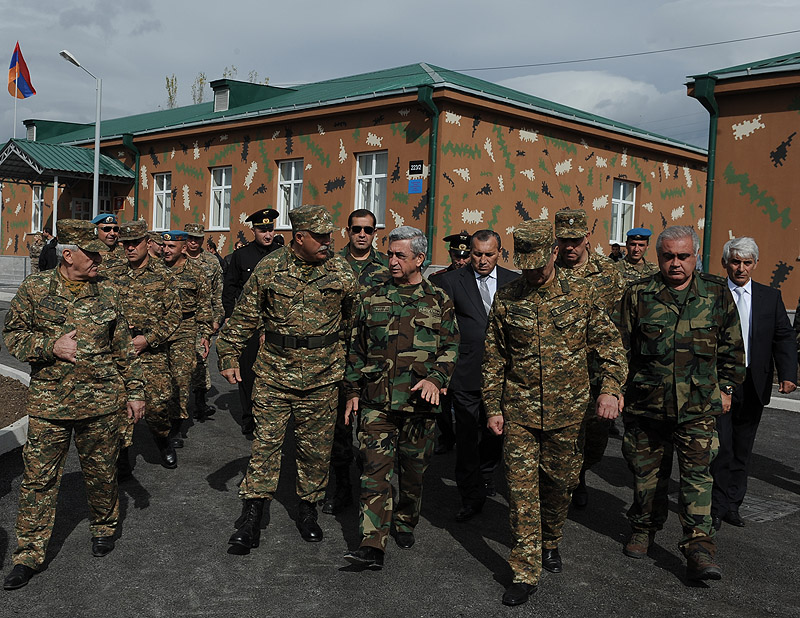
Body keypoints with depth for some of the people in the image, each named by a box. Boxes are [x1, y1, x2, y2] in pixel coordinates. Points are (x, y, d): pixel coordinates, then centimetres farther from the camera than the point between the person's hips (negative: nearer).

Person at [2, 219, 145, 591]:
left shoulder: (106, 294, 2)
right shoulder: (34, 290, -2)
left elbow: (124, 348, 8)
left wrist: (134, 392, 8)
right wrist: (51, 345, -15)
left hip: (100, 404, 1)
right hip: (48, 404, -1)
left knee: (100, 472, 13)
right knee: (39, 478, 4)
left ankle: (104, 527, 38)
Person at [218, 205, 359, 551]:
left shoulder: (341, 272, -1)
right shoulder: (269, 268, -2)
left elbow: (355, 320, 9)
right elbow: (245, 316, 4)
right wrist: (229, 357, 1)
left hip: (322, 378, 1)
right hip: (274, 372, -1)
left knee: (316, 447, 10)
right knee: (265, 441, 1)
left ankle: (308, 509, 28)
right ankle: (252, 515, 10)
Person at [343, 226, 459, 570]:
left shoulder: (438, 300, 5)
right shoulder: (373, 299, 9)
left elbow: (450, 347, 4)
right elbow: (357, 349, 13)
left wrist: (435, 378, -13)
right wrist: (353, 391, 9)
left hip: (419, 401, 0)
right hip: (376, 401, 0)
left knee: (413, 470, 12)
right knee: (376, 468, -6)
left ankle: (405, 523, 35)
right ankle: (373, 545, -7)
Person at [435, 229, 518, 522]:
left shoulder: (514, 281, 7)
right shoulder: (451, 281, 0)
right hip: (467, 374, -2)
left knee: (496, 432, 15)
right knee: (467, 437, 1)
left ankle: (486, 474, 42)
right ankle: (471, 496, 16)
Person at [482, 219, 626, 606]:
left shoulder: (582, 294, -1)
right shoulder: (505, 299, 1)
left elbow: (609, 345, 2)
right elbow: (494, 359, 7)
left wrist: (610, 389, -13)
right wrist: (493, 408, 4)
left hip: (567, 412, 0)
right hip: (519, 412, 0)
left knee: (558, 484, 14)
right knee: (521, 490, -2)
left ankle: (550, 543, 41)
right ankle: (525, 572, 7)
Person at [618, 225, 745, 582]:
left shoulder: (717, 294, 3)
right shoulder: (638, 295, 0)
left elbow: (732, 346, 12)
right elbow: (622, 347, 6)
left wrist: (726, 388, 10)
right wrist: (618, 388, 3)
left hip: (698, 407, 0)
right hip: (646, 403, 1)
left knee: (697, 474, -5)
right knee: (646, 472, 12)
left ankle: (699, 548, 1)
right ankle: (643, 529, 32)